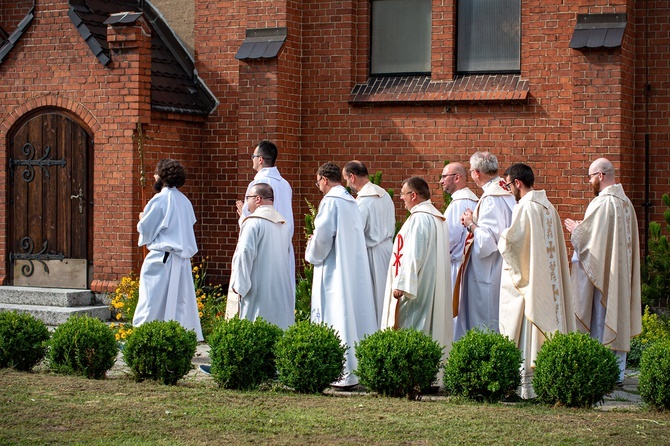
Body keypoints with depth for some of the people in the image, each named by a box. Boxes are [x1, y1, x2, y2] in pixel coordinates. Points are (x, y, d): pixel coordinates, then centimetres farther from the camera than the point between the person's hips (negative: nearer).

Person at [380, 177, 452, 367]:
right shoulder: (438, 217, 13)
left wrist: (401, 285, -21)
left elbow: (413, 256, -22)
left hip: (417, 287, -10)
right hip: (435, 286, 10)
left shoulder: (419, 219, -17)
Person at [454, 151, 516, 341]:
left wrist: (471, 224, -9)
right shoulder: (506, 193, 8)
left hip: (486, 274, -10)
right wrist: (474, 222, 10)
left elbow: (486, 240, -24)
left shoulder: (490, 199, -20)